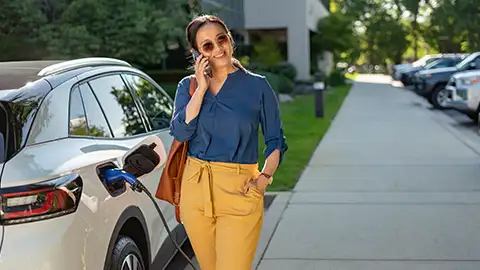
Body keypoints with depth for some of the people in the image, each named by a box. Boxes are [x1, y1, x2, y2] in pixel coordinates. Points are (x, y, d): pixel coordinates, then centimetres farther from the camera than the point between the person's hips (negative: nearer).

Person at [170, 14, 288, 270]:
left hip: (239, 192, -3)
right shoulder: (188, 86, 7)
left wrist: (264, 177, -9)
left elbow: (276, 141, 4)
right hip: (195, 190, 3)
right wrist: (202, 88, -10)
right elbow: (180, 132, -9)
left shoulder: (257, 85, 0)